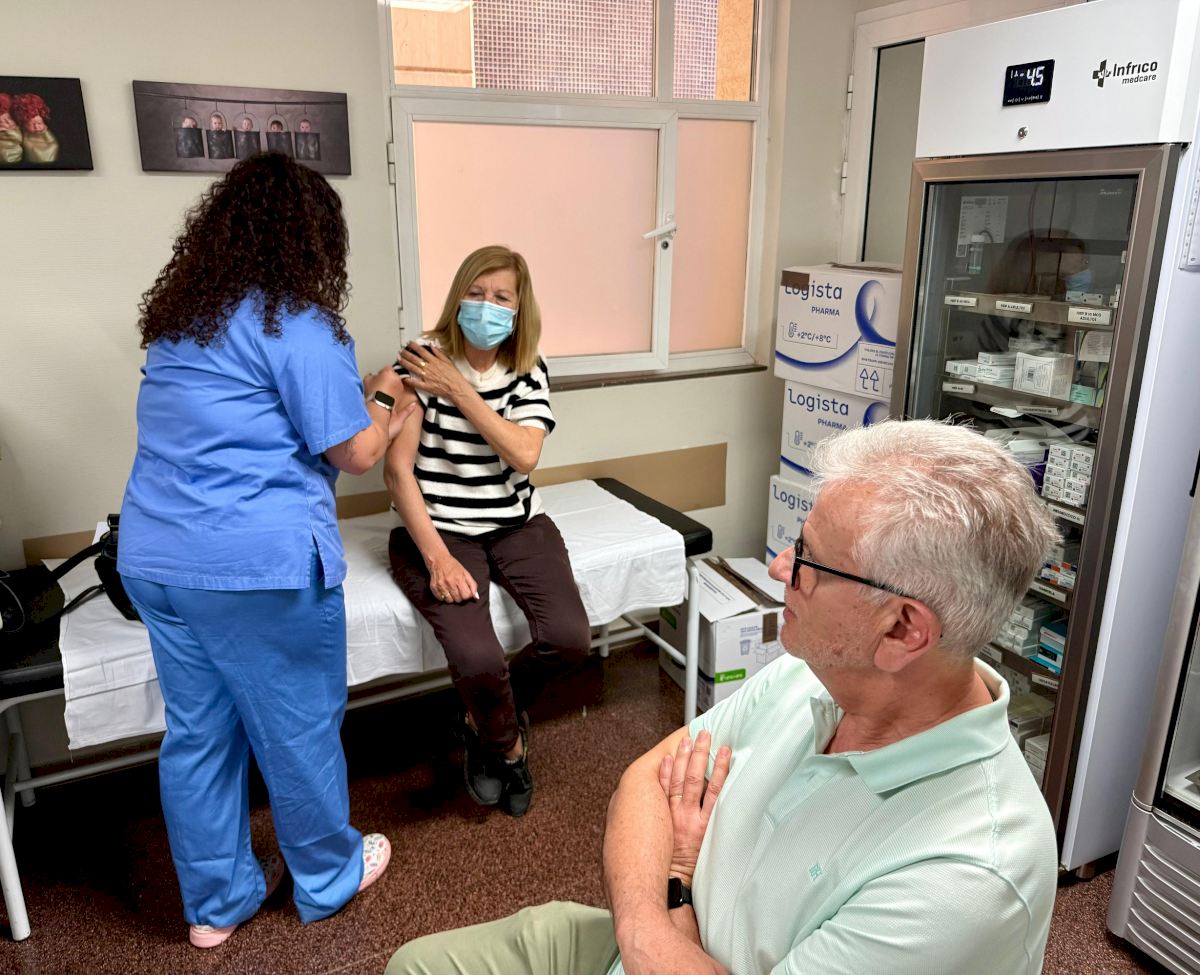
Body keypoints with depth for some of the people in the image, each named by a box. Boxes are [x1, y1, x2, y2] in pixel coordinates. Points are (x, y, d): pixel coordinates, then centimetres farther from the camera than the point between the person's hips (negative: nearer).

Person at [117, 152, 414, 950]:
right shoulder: (296, 324, -13)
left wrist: (358, 394, 23)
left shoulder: (178, 319, 13)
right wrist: (384, 404, 9)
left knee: (197, 733, 17)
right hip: (259, 565, -8)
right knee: (299, 730, 11)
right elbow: (356, 453, -11)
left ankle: (216, 902, 34)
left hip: (154, 557, 8)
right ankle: (329, 877, 33)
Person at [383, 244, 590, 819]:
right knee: (477, 658, -25)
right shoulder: (422, 362, -7)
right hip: (439, 528, -3)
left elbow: (524, 454, -12)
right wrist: (436, 556, -19)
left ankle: (485, 718, 17)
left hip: (516, 523, 4)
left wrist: (459, 391, -16)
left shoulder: (528, 369, 4)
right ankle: (507, 741, 14)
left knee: (569, 638, -17)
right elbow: (398, 469, -11)